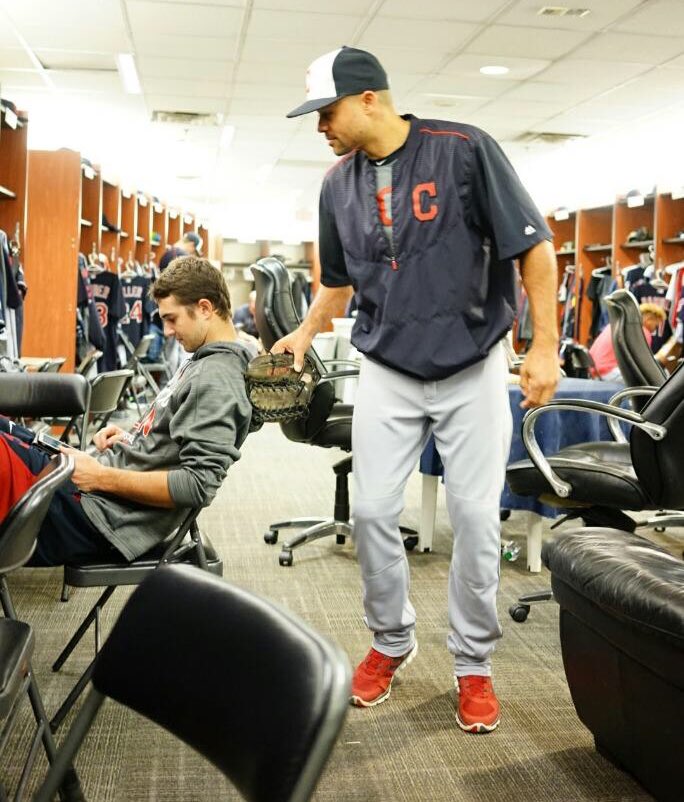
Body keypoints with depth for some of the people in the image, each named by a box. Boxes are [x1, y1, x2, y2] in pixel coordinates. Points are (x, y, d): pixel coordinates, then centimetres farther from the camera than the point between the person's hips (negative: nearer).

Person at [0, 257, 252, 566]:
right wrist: (133, 436, 8)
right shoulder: (202, 362, 14)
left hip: (102, 516, -10)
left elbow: (199, 485, -24)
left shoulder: (217, 381, -16)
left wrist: (101, 477, -18)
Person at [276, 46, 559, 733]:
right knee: (371, 511, 1)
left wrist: (545, 346, -14)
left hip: (472, 368, -3)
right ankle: (391, 641, 24)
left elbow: (532, 246, -10)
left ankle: (473, 662, 19)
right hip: (387, 372, 4)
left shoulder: (465, 150, -12)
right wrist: (306, 332, 3)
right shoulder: (339, 185, 4)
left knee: (475, 516, 0)